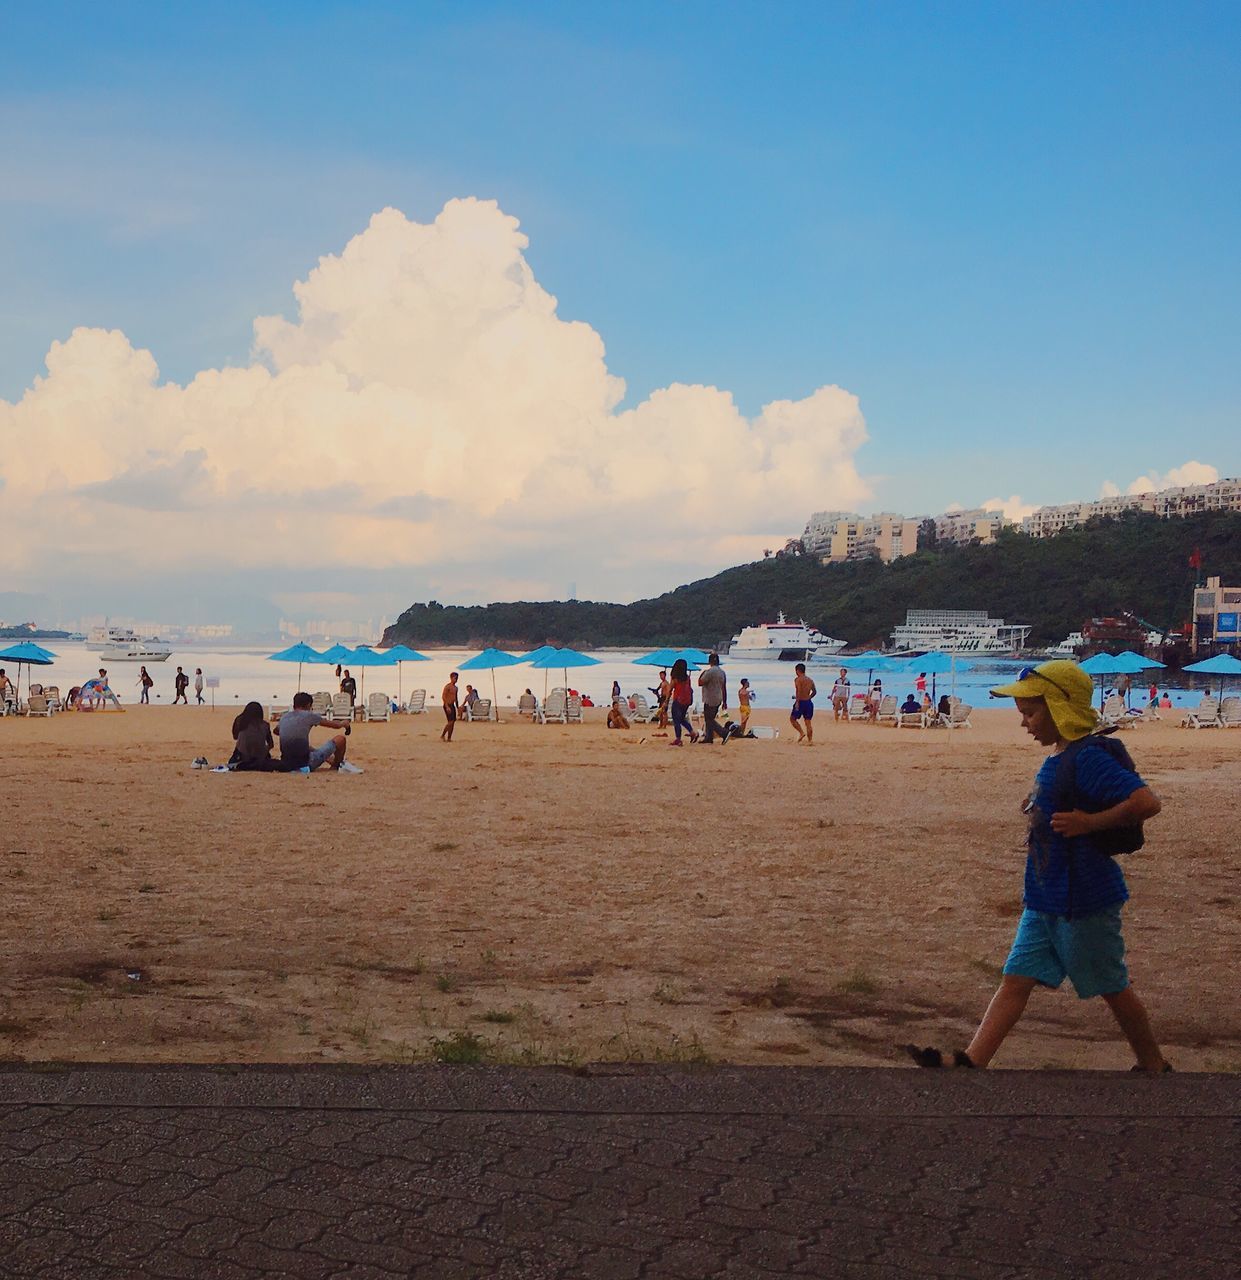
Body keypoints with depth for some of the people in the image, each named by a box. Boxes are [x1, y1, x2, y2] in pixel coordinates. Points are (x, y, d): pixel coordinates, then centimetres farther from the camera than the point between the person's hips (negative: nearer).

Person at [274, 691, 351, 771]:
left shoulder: (283, 717, 8)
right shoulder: (309, 715, -7)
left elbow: (276, 731, 34)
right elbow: (336, 725, 6)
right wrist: (344, 723, 29)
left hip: (286, 766, 6)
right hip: (306, 764, -6)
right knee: (340, 738, 8)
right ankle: (335, 766, 32)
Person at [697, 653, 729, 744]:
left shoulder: (710, 671, -16)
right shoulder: (722, 672, 9)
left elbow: (700, 683, -14)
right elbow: (724, 688, 13)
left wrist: (702, 674, 3)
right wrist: (724, 702, 18)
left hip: (710, 700, -8)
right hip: (718, 700, 8)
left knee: (709, 720, -4)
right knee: (710, 719, 16)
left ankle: (724, 734, -15)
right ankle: (709, 738, 18)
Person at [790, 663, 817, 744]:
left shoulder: (798, 679, -9)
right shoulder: (810, 680, 13)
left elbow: (799, 691, -21)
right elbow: (814, 691, 17)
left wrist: (797, 702, -22)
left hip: (801, 702, -6)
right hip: (809, 702, 6)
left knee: (792, 719, 10)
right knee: (808, 722, 8)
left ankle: (801, 733, -5)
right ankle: (810, 740, 3)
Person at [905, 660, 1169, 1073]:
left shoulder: (1087, 757, -20)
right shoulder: (1057, 759, 9)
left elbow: (1147, 802, -28)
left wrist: (1090, 822, -24)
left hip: (1084, 899, -9)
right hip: (1044, 900, 9)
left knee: (1113, 987, 8)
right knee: (1016, 979, 5)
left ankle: (1154, 1064, 28)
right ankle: (970, 1062, 4)